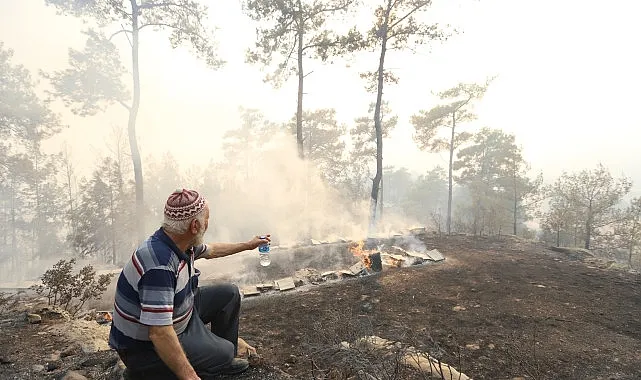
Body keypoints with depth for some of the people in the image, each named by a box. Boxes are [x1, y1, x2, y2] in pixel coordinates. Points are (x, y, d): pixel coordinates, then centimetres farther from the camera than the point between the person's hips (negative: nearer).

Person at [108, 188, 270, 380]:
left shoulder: (181, 242, -8)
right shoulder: (160, 265, -37)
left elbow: (210, 250, 15)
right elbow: (159, 334, -36)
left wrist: (248, 245, 26)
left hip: (176, 316, 9)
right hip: (145, 345, -8)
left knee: (229, 294, 7)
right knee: (224, 352, -16)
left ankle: (223, 358, 25)